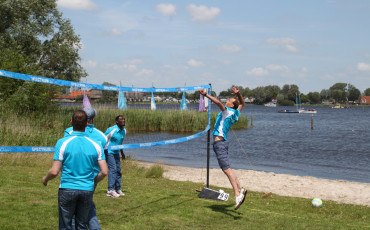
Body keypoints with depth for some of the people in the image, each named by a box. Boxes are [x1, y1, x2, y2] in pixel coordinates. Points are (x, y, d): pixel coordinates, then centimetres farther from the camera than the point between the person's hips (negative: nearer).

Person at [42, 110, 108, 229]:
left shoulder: (62, 143, -10)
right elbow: (104, 172, -2)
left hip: (67, 189, -2)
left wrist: (45, 179, 9)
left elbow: (54, 171, -12)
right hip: (87, 189, 3)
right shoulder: (95, 145, -2)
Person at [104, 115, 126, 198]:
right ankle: (110, 190, -17)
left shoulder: (124, 130, 4)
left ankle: (118, 189, 18)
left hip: (116, 152, 7)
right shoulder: (111, 130, -19)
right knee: (112, 169, -16)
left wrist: (122, 152, 26)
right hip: (109, 152, -7)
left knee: (118, 170, 7)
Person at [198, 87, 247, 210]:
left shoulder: (228, 111, -8)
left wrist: (206, 94, -20)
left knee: (227, 169, -12)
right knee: (227, 169, 16)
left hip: (219, 143, -9)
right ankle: (240, 189, 20)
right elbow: (242, 103, 29)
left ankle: (237, 194, -16)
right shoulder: (235, 114, 14)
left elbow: (218, 102, -23)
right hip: (222, 142, 9)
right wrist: (238, 93, 16)